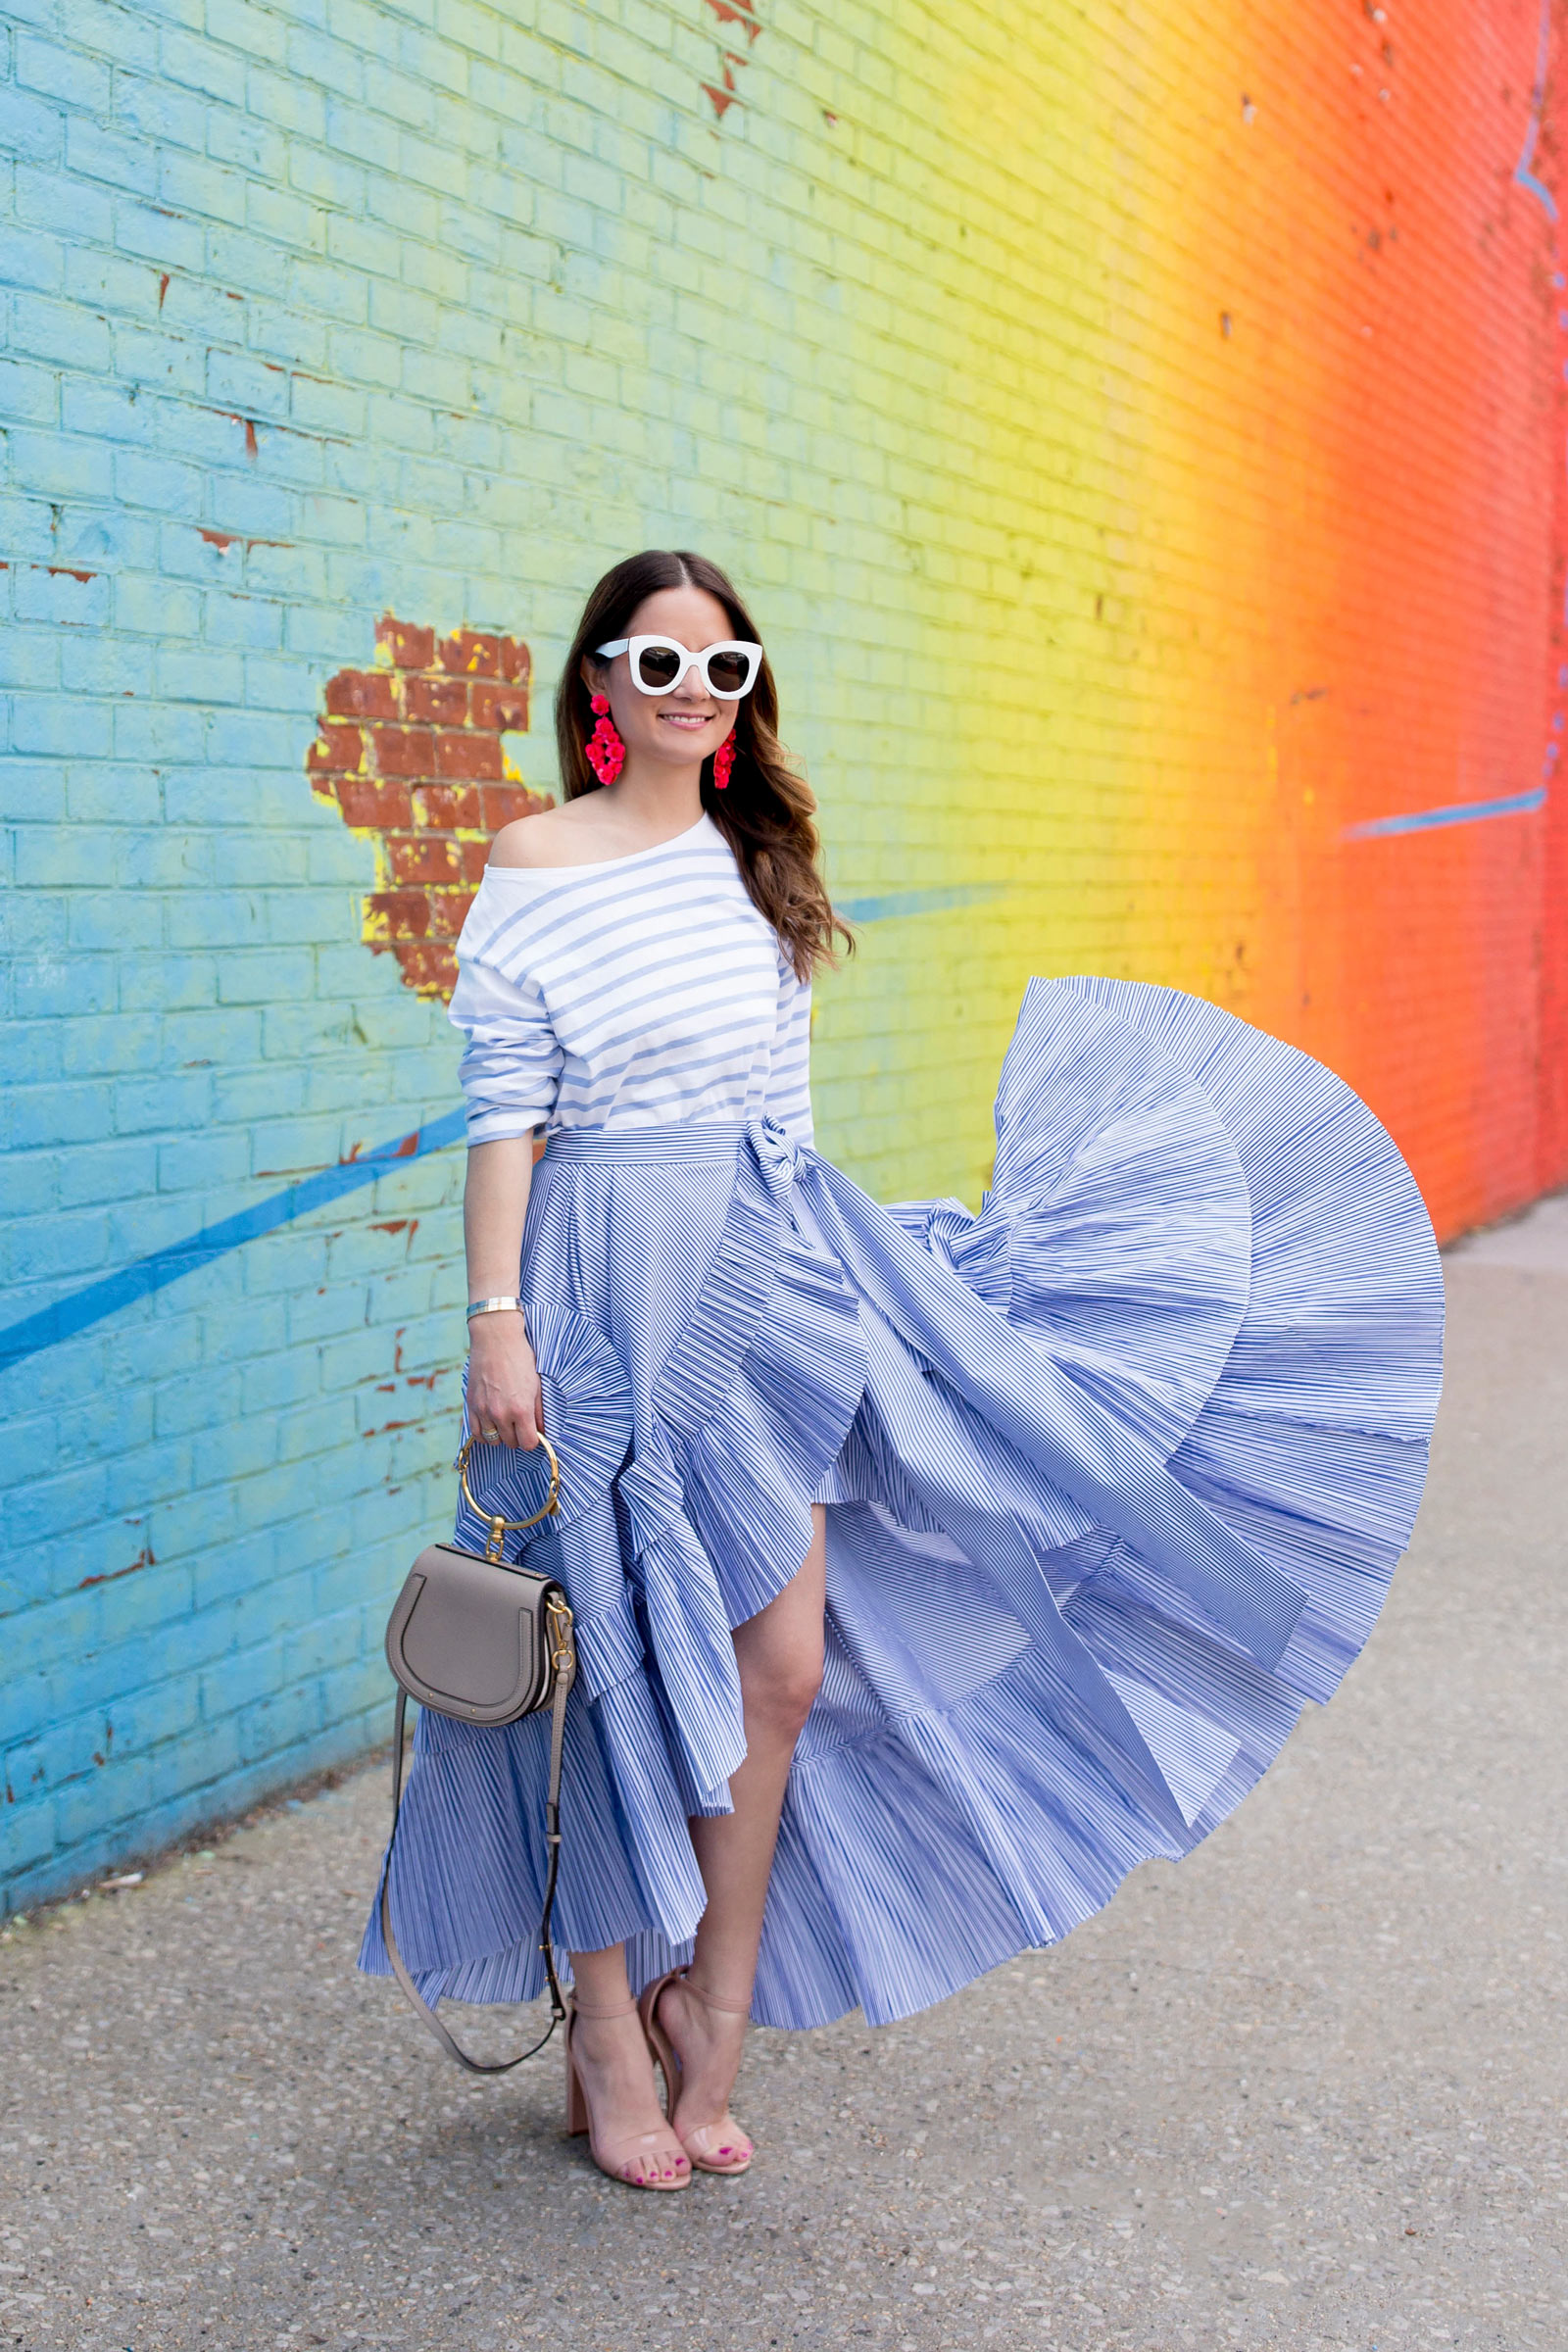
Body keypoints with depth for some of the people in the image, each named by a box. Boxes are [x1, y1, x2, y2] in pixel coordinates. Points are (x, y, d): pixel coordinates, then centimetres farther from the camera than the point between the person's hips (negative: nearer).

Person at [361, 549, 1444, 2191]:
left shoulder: (759, 868, 13)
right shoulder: (537, 865, -4)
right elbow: (503, 1117, -8)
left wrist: (817, 1278, 18)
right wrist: (494, 1322, -14)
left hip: (769, 1278, 5)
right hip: (611, 1285, -5)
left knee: (784, 1671, 2)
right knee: (620, 1669, 3)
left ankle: (713, 2002, 20)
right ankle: (608, 2036, 19)